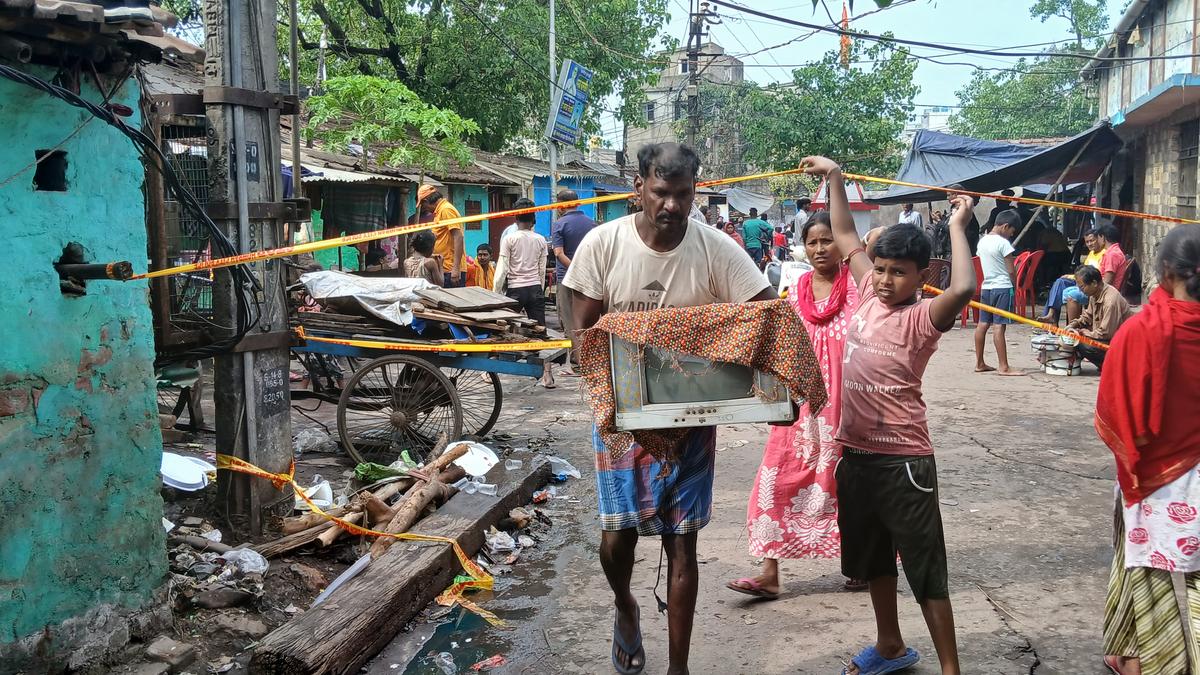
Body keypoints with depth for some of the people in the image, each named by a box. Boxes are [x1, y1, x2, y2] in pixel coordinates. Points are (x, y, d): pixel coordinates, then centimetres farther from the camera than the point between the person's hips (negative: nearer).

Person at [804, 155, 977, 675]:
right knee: (871, 557, 21)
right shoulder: (869, 296, 4)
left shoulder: (922, 318, -14)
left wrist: (957, 226, -25)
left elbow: (963, 289, -36)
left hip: (903, 459, -7)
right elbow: (845, 235, 15)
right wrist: (834, 177, 16)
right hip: (856, 452, 7)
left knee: (926, 569, 2)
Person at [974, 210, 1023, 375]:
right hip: (1002, 287, -8)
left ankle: (979, 363, 15)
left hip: (986, 286, 8)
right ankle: (1003, 367, -7)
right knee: (999, 326, -8)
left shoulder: (982, 241, 9)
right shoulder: (1003, 243, -13)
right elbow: (1011, 270, -12)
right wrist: (1015, 287, 2)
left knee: (983, 324, 9)